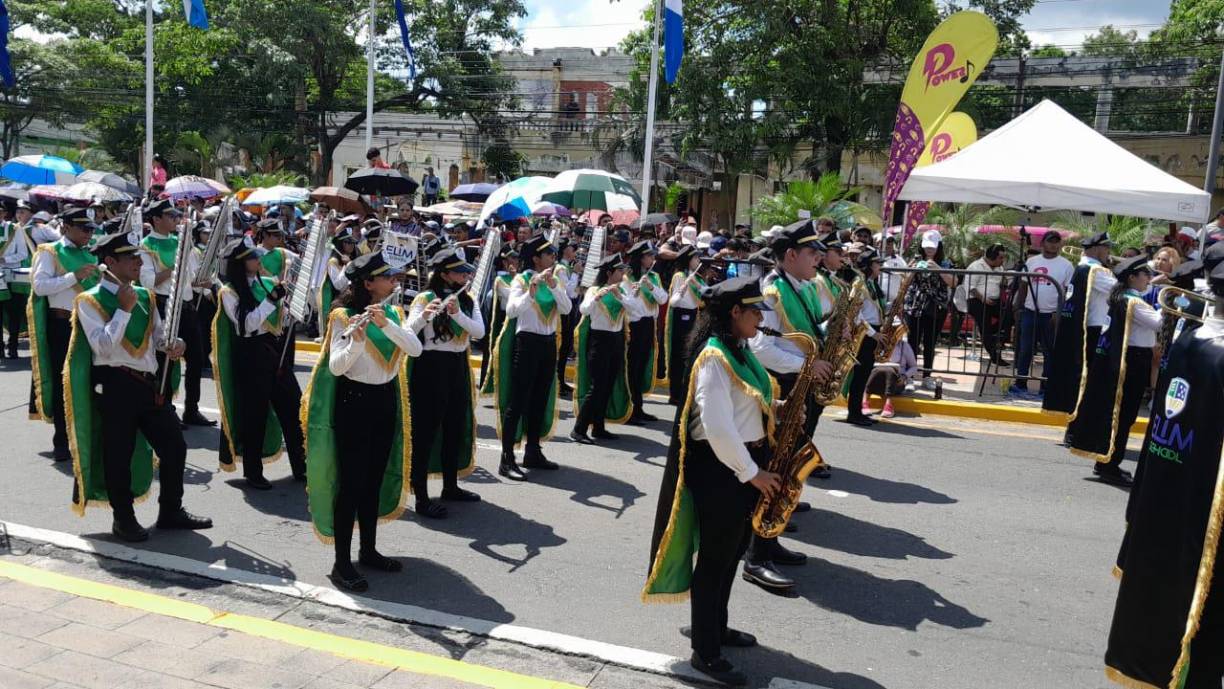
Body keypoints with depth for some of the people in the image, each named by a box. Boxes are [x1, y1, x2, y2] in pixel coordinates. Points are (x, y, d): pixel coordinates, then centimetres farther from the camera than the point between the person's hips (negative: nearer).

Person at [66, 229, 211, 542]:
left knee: (174, 446, 8)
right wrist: (124, 309, -18)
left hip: (150, 383, 6)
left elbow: (158, 335, 19)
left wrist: (174, 343, -3)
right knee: (119, 456, 3)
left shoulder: (144, 296, 11)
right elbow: (104, 347, -18)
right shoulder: (90, 301, -7)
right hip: (116, 387, -6)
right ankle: (123, 519, 20)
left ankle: (171, 511, 23)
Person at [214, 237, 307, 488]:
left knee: (293, 408, 6)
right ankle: (253, 473, 16)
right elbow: (248, 323, -18)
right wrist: (273, 298, -22)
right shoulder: (229, 292, -7)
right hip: (251, 354, -5)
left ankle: (300, 467, 16)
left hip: (275, 349, 6)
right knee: (255, 414, 2)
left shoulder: (267, 283, 9)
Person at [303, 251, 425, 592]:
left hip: (386, 402, 6)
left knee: (375, 481, 14)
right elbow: (335, 367, -20)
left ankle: (369, 551, 27)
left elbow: (415, 349, -10)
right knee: (351, 483, -3)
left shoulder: (394, 313, 6)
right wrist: (356, 341, -36)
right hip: (353, 403, -6)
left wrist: (386, 324, -23)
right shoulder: (343, 316, -12)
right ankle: (342, 563, 5)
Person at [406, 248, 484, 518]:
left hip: (458, 367, 7)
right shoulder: (424, 298, -9)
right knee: (426, 431, -3)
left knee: (456, 429, 15)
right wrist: (424, 314, -38)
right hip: (431, 367, -7)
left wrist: (457, 313, -20)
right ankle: (421, 498, 1)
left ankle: (451, 486, 30)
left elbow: (480, 332, -6)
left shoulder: (468, 300, 8)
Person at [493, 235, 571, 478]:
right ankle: (507, 459, -4)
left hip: (549, 343, 7)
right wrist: (531, 292, -35)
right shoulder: (521, 280, -9)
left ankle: (533, 452, 24)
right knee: (518, 401, -6)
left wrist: (553, 286, -18)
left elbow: (566, 309, -6)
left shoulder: (555, 280, 9)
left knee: (541, 400, 13)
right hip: (527, 342, -7)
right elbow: (511, 311, -23)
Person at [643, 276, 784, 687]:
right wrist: (751, 472, -19)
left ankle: (716, 627, 39)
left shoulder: (739, 351, 9)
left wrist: (776, 406, 6)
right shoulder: (714, 357, -21)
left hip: (743, 461, 10)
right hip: (721, 468, -10)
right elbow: (718, 429, -26)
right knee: (714, 558, 2)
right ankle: (705, 653, 16)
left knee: (732, 553, 21)